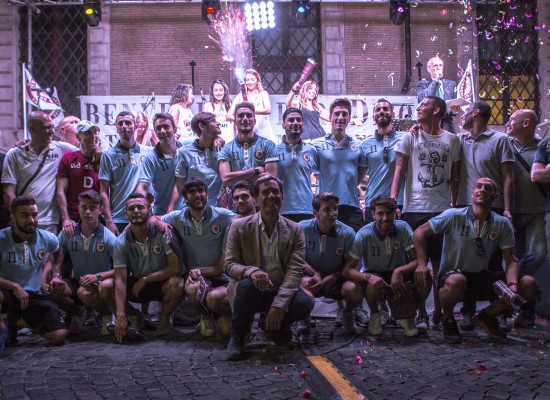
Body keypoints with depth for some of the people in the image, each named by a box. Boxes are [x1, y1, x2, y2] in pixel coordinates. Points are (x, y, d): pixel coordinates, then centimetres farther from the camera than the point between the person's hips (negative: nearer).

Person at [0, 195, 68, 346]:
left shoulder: (49, 239, -2)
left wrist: (44, 279, 8)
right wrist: (14, 286, -25)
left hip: (36, 296, 4)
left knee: (59, 336, -14)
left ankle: (19, 321, 16)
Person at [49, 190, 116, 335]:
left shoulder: (108, 237, -12)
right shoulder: (67, 233, -2)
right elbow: (57, 258, 0)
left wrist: (98, 276, -28)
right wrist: (56, 276, -21)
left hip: (100, 282, -4)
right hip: (76, 282, 4)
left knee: (84, 292, -37)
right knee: (52, 288, -25)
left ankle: (107, 316, -3)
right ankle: (76, 315, 6)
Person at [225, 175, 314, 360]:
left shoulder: (295, 230, 1)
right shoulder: (239, 226, -1)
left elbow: (295, 271, -9)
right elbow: (229, 265, -4)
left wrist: (279, 304, -25)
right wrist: (251, 271, -30)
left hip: (281, 291, 1)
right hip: (252, 290, -1)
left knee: (305, 302, -29)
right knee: (248, 284, -36)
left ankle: (275, 327, 5)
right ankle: (237, 336, -9)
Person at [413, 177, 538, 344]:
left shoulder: (502, 224, -1)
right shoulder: (454, 216, -10)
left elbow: (511, 261, -1)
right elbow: (420, 232, -7)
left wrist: (513, 285, -21)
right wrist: (422, 264, -16)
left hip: (483, 278, 4)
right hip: (451, 275, -4)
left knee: (529, 285, -13)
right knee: (456, 280, -41)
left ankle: (486, 316, 10)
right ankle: (448, 320, -7)